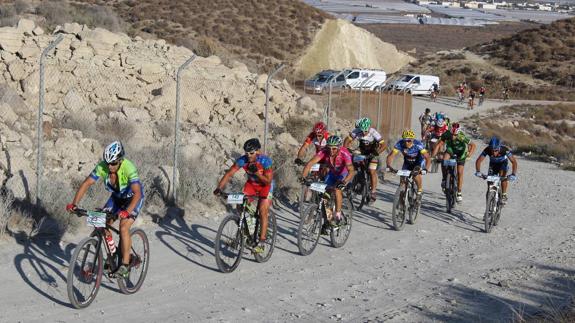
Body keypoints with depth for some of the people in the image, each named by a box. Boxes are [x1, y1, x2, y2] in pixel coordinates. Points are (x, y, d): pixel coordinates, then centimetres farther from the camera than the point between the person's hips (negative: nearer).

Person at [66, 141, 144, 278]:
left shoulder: (128, 168, -36)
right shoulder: (102, 166, -23)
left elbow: (137, 193, -44)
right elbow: (86, 183, -21)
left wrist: (127, 211, -58)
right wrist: (74, 203, -33)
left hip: (133, 198, -5)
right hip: (116, 197, 5)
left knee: (123, 228, -22)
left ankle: (125, 265, -13)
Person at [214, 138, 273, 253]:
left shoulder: (265, 161, -30)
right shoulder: (242, 160, -22)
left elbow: (268, 181, -27)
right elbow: (229, 174, -22)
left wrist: (257, 172, -42)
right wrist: (219, 188, -35)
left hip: (265, 185, -4)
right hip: (251, 183, 4)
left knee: (263, 211, -18)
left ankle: (262, 242, -14)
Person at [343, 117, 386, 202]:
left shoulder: (373, 133, -31)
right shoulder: (356, 131, -24)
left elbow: (383, 145, -33)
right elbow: (347, 140, -15)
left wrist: (376, 153, -44)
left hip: (373, 152, -4)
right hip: (362, 151, 4)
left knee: (372, 172, -12)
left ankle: (373, 192, -7)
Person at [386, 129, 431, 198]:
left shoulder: (418, 145, -36)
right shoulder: (400, 144, -29)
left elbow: (428, 158, -39)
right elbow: (391, 156, -29)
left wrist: (425, 169, -54)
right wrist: (388, 166, -46)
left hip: (419, 162, -3)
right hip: (407, 162, 3)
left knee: (416, 174, -27)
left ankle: (420, 191, -2)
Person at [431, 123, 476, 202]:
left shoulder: (462, 137, -35)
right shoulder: (446, 135, -30)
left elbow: (473, 145, -27)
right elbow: (439, 145, -23)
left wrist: (469, 154, -42)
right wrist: (433, 156, -33)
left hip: (460, 153, -2)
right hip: (450, 149, 2)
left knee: (460, 172, -6)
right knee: (444, 161, -30)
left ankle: (459, 193, 4)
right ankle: (444, 179, -9)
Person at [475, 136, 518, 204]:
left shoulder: (505, 150, -37)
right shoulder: (487, 150, -34)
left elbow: (514, 161, -38)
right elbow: (478, 161, -32)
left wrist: (513, 174, -52)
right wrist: (478, 172, -49)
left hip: (503, 163, -2)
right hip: (493, 164, 2)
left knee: (502, 175, -28)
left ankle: (504, 195, -15)